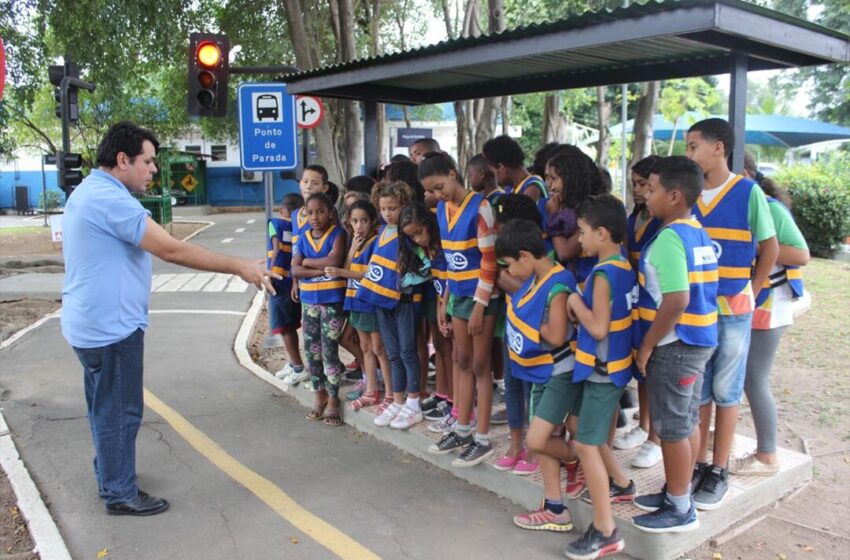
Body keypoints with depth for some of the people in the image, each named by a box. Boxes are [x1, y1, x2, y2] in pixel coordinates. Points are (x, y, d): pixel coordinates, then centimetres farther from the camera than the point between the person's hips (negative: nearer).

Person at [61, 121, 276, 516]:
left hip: (93, 322, 11)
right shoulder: (110, 199, -23)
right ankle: (120, 494, 17)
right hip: (111, 326, -11)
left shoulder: (89, 192, 12)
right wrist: (240, 268, -24)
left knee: (105, 407, 22)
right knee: (119, 410, 3)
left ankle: (109, 474, 38)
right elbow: (172, 250, -27)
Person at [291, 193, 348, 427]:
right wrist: (321, 269, -17)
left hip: (333, 301, -4)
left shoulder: (337, 234, -5)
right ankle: (319, 395, 25)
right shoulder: (303, 238, 6)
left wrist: (307, 261, -9)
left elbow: (334, 261, -21)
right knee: (311, 351, 10)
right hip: (309, 301, 5)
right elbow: (295, 270, -4)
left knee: (330, 351, -2)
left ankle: (333, 399, 10)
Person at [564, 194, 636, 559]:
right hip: (611, 364, 9)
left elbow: (598, 328, -24)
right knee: (593, 437, 25)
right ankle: (620, 484, 45)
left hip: (602, 368, -9)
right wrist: (582, 308, 0)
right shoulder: (623, 266, 7)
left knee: (585, 445, -6)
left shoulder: (604, 273, -21)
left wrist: (575, 302, -12)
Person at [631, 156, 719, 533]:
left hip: (674, 346, -9)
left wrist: (646, 346, -17)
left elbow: (675, 301, -27)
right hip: (698, 340, 9)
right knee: (687, 422, 18)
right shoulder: (699, 234, 9)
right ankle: (677, 492, 32)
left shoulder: (669, 238, -19)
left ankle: (680, 510, 16)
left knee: (671, 427, 3)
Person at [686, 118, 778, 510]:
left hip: (732, 309, -3)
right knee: (696, 391, 10)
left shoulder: (749, 192, -8)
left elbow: (769, 248, 0)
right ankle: (698, 464, 23)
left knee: (726, 391, 7)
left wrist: (749, 293, 0)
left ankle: (719, 471, 18)